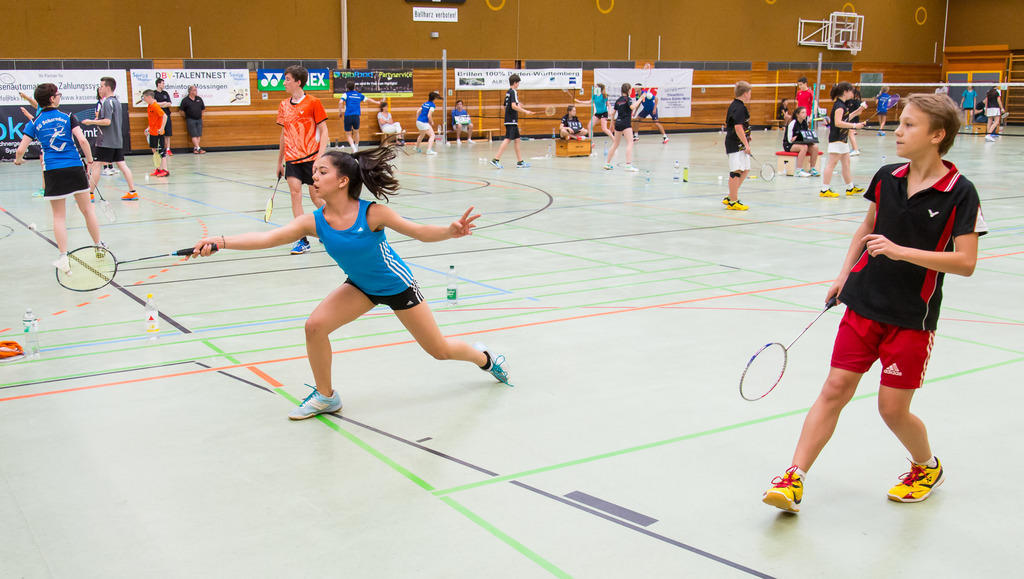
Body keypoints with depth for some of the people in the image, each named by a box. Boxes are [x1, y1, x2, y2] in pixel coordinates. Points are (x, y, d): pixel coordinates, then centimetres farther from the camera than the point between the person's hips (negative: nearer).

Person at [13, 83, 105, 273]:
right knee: (87, 209, 14)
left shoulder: (34, 123, 4)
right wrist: (89, 159, 3)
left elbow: (21, 149, 0)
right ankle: (99, 246, 25)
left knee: (59, 216, 6)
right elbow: (82, 140, -9)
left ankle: (63, 258, 0)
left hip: (53, 172, 0)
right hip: (75, 167, 0)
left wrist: (18, 160, 20)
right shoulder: (67, 117, 2)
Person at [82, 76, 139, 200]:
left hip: (106, 141, -9)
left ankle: (90, 193, 0)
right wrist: (98, 118, 19)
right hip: (118, 140, 9)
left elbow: (107, 121, -21)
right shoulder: (116, 101, 15)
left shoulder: (107, 102, -13)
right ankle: (132, 192, 1)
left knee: (96, 165, -3)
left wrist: (91, 121, -12)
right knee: (121, 164, 6)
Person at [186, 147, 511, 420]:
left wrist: (451, 231, -44)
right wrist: (220, 242, -43)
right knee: (315, 325, -17)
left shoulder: (372, 213, -30)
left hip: (396, 284, -4)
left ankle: (485, 358, 41)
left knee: (440, 350, 6)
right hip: (360, 286, 4)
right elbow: (267, 238, -31)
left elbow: (420, 232, -24)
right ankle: (326, 397, 6)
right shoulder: (314, 222, -20)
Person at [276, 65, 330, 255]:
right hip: (291, 159, 4)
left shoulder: (313, 102, -6)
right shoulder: (284, 105, 10)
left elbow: (323, 132, -7)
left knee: (316, 197, 3)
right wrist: (280, 161, 19)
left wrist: (320, 158, -17)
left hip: (311, 158, -4)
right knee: (295, 193, -7)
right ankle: (302, 240, -5)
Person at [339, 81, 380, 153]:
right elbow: (368, 100, 28)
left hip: (347, 117, -2)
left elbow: (340, 102, -14)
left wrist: (340, 111, -2)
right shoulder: (359, 95, 13)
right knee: (356, 132, 23)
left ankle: (353, 147, -18)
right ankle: (356, 148, 32)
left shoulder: (346, 94, 3)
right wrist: (377, 102, 43)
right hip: (356, 116, 2)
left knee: (348, 134, 4)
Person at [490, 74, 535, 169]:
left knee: (516, 140, 11)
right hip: (512, 120, -10)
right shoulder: (513, 92, -11)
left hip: (509, 120, 10)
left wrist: (518, 106, 25)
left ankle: (520, 162, 14)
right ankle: (496, 159, -16)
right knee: (507, 140, -12)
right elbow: (513, 106, -23)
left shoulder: (508, 92, 16)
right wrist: (525, 111, -17)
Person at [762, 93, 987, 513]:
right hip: (864, 304, 4)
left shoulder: (960, 193, -12)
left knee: (892, 409, 2)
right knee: (835, 390, 0)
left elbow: (966, 262, -15)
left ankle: (927, 467, 33)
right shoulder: (887, 178, 2)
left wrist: (900, 251, -23)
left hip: (912, 317, -4)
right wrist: (844, 275, 13)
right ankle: (794, 481, 1)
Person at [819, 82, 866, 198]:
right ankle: (824, 190, -9)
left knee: (846, 162, 14)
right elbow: (838, 122, -25)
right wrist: (854, 125, -24)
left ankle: (851, 188, 22)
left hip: (842, 139, 10)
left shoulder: (842, 104, 15)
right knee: (832, 163, -9)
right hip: (836, 139, -10)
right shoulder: (839, 105, -15)